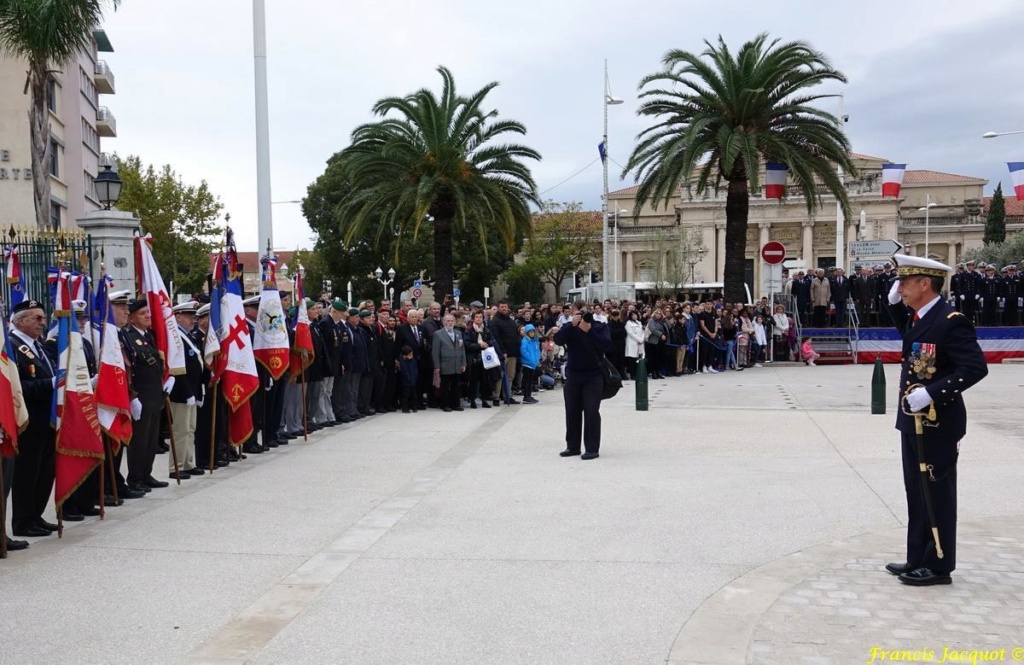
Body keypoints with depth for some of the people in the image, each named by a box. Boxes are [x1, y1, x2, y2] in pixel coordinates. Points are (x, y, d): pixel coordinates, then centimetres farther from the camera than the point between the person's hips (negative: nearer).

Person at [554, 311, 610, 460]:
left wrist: (589, 331, -25)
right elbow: (558, 340, -13)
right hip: (573, 374, 3)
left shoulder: (600, 327, -1)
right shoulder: (569, 327, 4)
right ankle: (573, 446, 16)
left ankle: (592, 448, -4)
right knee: (572, 411, 7)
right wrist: (571, 325, -23)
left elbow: (607, 345, -17)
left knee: (591, 411, -8)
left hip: (593, 376, -3)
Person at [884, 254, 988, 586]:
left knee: (937, 494, 2)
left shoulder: (951, 321, -19)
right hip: (913, 420, 9)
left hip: (938, 423, -9)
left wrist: (931, 393, -29)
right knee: (917, 493, 16)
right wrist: (895, 304, 14)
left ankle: (938, 565, 14)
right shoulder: (917, 317, 8)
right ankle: (918, 559, 26)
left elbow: (976, 367, -25)